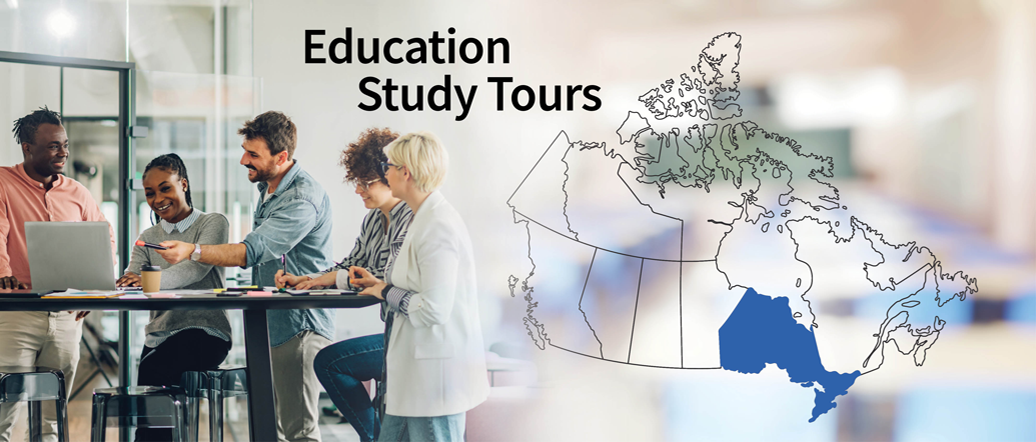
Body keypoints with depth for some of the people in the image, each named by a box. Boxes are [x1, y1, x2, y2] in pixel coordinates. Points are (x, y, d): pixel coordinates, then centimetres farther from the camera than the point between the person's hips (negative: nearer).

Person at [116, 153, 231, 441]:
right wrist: (125, 283, -22)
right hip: (159, 336, 5)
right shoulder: (148, 238, 20)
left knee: (153, 369, -30)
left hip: (205, 333, -4)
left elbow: (197, 267, -16)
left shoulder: (213, 223, 3)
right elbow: (131, 278, 4)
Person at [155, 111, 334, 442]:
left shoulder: (303, 199, -20)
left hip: (299, 325, -10)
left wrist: (192, 251, -34)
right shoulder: (268, 188, 13)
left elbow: (253, 250, -28)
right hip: (270, 324, 10)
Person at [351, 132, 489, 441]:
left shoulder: (438, 227, -20)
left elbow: (434, 308, -24)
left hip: (438, 371, -10)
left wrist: (386, 293, -10)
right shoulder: (424, 219, 13)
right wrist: (380, 285, 15)